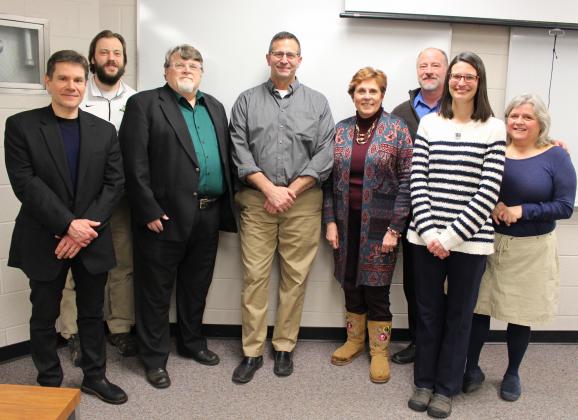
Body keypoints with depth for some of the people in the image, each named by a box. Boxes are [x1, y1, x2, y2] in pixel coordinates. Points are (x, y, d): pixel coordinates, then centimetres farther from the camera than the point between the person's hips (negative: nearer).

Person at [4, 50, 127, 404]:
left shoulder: (105, 130, 5)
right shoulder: (21, 125, -3)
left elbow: (115, 183, -2)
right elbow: (25, 183, -12)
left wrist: (84, 229, -13)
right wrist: (68, 224, -19)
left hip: (92, 239, 2)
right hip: (44, 241, -2)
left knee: (93, 313, 13)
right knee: (44, 316, 11)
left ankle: (95, 376, 29)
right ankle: (50, 384, 28)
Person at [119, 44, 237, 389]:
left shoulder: (215, 107, 16)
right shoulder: (144, 104, -2)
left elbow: (225, 156, 14)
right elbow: (135, 163, -10)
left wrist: (226, 206, 7)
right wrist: (150, 211, -16)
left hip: (209, 215, 6)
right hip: (165, 215, -5)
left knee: (197, 285, 17)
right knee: (156, 289, 6)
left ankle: (192, 342, 35)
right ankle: (155, 357, 20)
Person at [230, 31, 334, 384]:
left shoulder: (317, 102, 9)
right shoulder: (247, 101, 10)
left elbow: (325, 154, 0)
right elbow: (240, 151, 1)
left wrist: (290, 191, -8)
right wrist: (270, 190, -10)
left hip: (303, 201, 0)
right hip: (257, 200, 0)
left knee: (295, 276, 4)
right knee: (255, 276, 0)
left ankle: (285, 347, 20)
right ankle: (252, 352, 12)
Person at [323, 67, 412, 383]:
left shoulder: (397, 130, -4)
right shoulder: (340, 130, 7)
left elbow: (406, 182, -7)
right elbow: (329, 179, 7)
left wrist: (394, 228, -11)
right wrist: (330, 221, 1)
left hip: (379, 224, -3)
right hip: (346, 222, 4)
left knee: (376, 287, 3)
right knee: (350, 284, 13)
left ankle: (379, 350, 21)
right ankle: (354, 340, 33)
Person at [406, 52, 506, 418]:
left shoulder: (494, 128, -1)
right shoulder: (429, 123, 5)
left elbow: (489, 191, -7)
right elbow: (418, 181, 1)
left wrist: (452, 236, -13)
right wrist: (429, 232, -9)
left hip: (470, 240, -1)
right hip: (428, 237, 2)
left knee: (459, 315, 11)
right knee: (427, 312, 12)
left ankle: (446, 387, 28)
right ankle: (424, 382, 30)